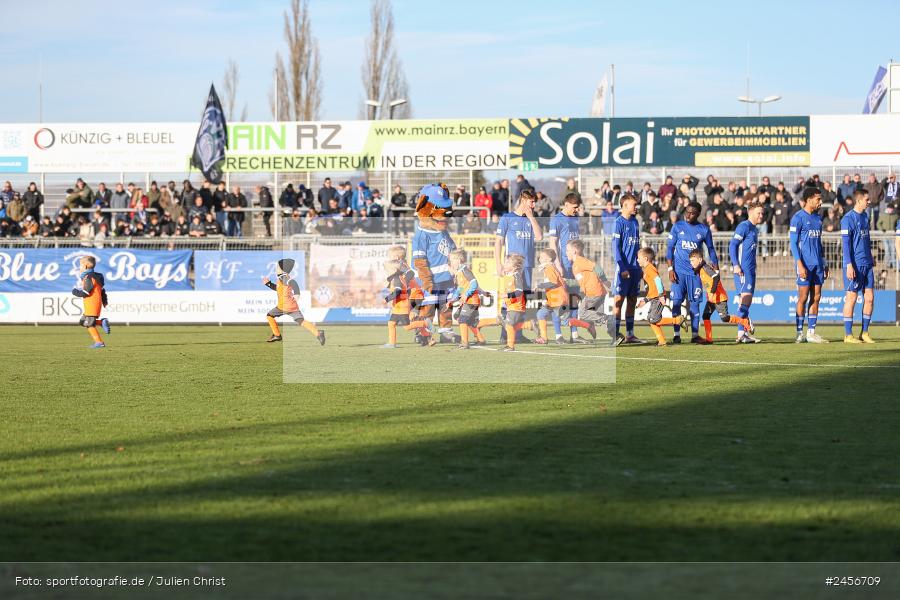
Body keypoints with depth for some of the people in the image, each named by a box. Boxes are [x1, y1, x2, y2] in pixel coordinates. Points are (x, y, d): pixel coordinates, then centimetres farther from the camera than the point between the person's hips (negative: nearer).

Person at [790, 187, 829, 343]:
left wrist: (825, 263, 18)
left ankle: (811, 332, 9)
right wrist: (800, 265, -16)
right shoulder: (798, 218, -7)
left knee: (816, 298, 5)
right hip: (805, 264, -7)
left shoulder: (818, 218, 15)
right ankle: (800, 333, 1)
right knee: (803, 298, -4)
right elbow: (793, 243, -9)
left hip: (818, 264, 7)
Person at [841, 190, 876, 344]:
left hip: (867, 264, 8)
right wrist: (849, 265, -18)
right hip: (854, 265, -8)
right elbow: (845, 243, -13)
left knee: (869, 298, 5)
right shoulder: (848, 219, -10)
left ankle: (865, 333, 13)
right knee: (851, 298, -3)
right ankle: (848, 335, 2)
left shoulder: (865, 216, 14)